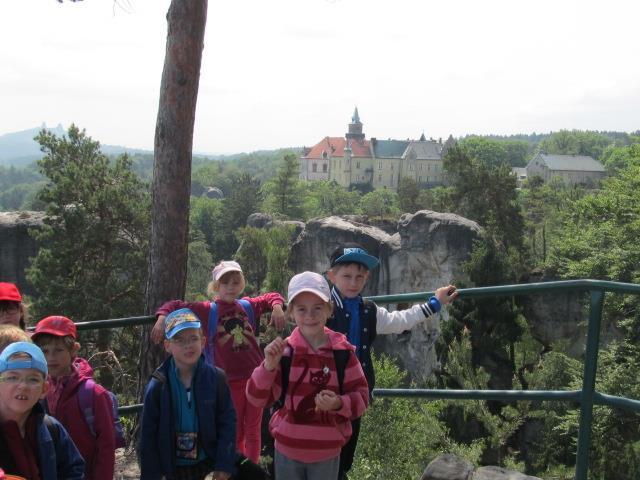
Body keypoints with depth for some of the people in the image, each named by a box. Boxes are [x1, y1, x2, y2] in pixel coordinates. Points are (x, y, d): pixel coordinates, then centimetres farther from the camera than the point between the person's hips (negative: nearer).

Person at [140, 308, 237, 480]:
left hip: (208, 463, 0)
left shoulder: (216, 378, -10)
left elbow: (227, 422, -5)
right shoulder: (158, 385, -10)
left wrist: (224, 464, -9)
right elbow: (149, 433, -4)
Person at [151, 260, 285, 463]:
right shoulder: (207, 310, -3)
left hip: (255, 377, 2)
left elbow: (271, 297, 18)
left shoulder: (248, 306, 5)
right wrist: (162, 317, -16)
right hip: (229, 381, -2)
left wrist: (276, 306, -3)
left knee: (253, 430, 12)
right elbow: (175, 306, 1)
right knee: (234, 432, 10)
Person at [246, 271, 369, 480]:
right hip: (287, 451, 0)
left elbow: (361, 397, -3)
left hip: (327, 454, 0)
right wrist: (269, 366, -25)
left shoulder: (343, 352, -8)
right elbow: (256, 398, -9)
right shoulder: (284, 351, -8)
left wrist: (339, 404, -23)